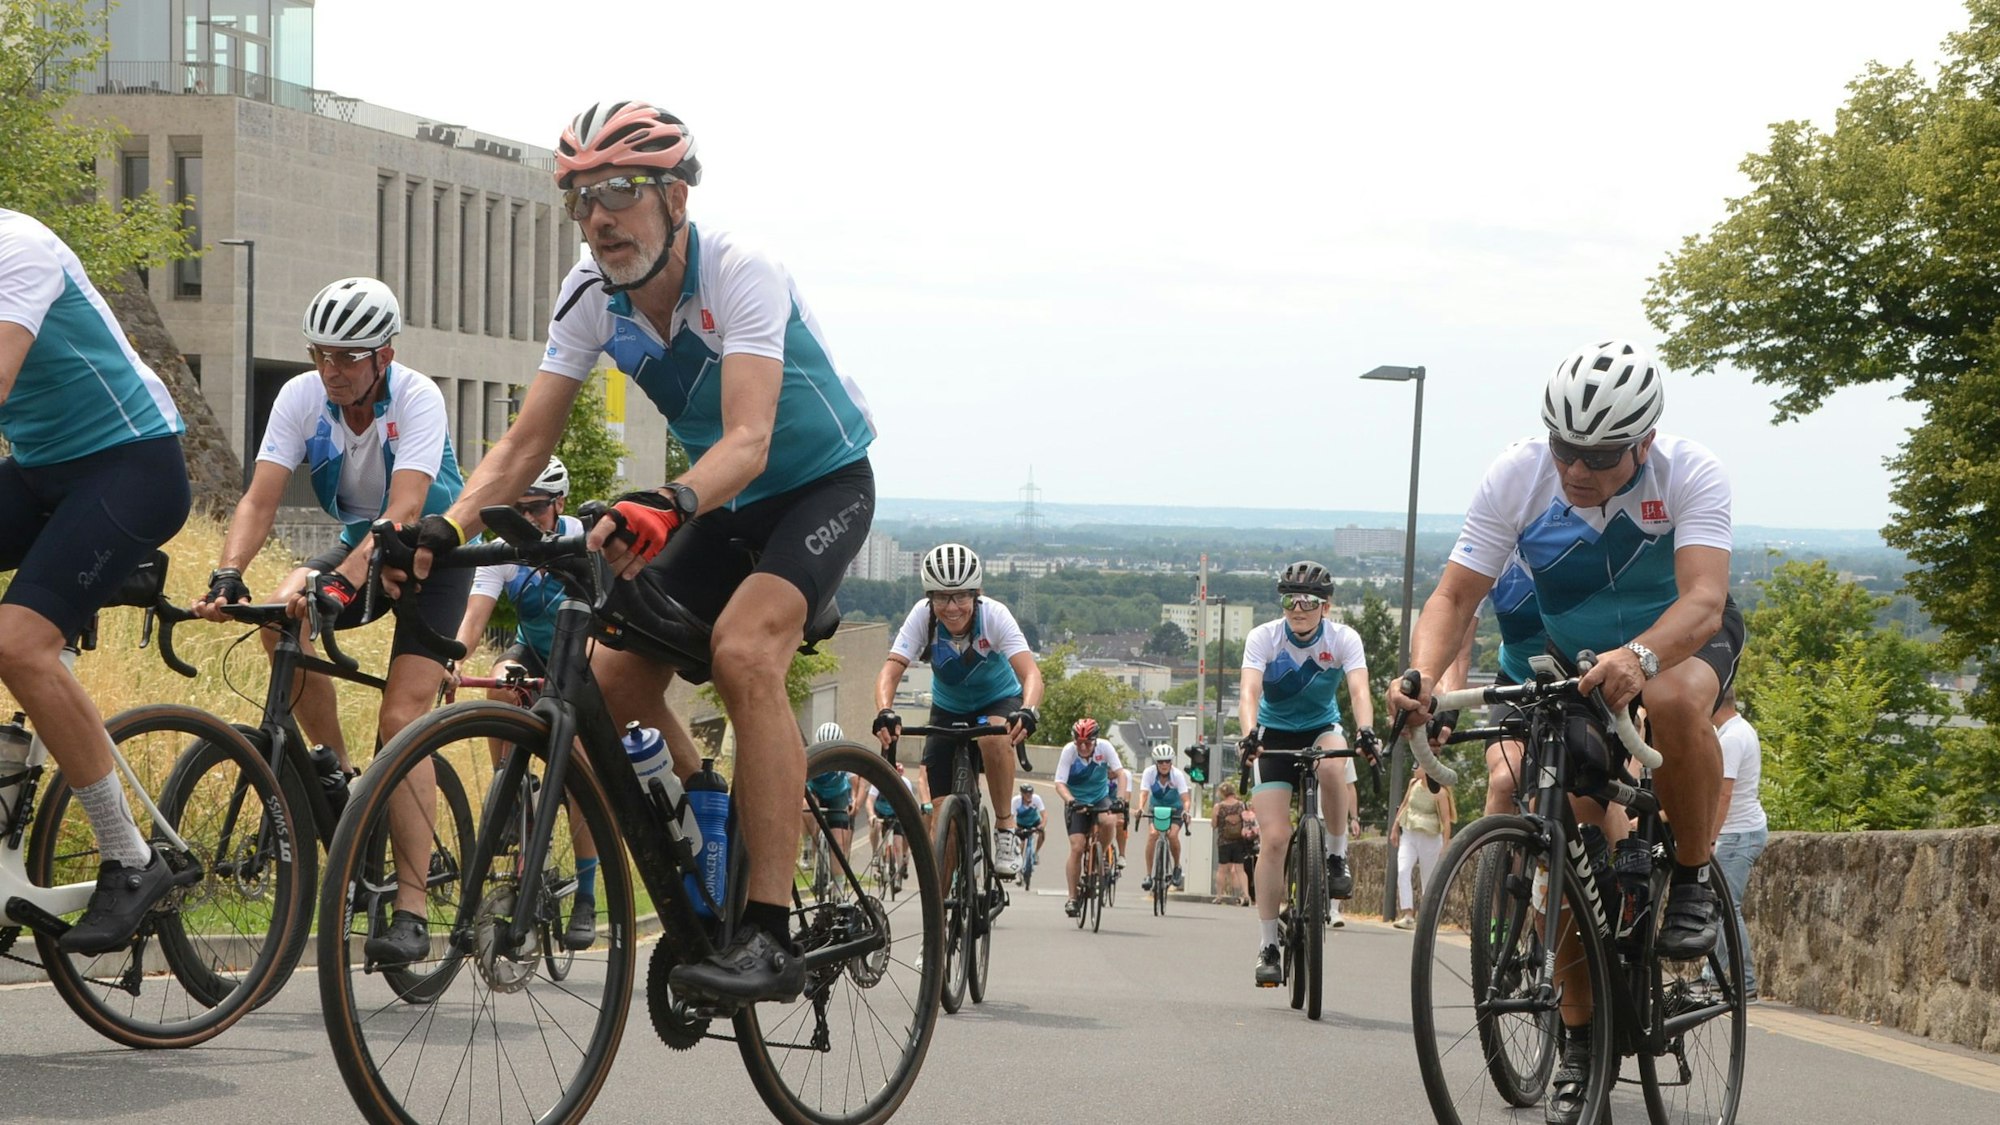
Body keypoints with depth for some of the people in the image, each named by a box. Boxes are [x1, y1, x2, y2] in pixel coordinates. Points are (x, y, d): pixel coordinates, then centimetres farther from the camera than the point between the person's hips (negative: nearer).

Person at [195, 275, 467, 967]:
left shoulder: (418, 400, -27)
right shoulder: (301, 397, -15)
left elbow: (403, 513, -38)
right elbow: (260, 500, -21)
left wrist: (341, 583, -53)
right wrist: (227, 577, -38)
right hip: (358, 543, 4)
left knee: (401, 719, -18)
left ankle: (412, 912, -19)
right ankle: (340, 776, -9)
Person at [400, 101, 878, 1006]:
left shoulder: (739, 273, -28)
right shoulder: (592, 295, -10)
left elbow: (748, 439, -41)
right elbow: (527, 441, -10)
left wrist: (668, 506, -60)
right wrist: (447, 529, -28)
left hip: (824, 483, -7)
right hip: (725, 503, 7)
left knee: (742, 650, -32)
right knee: (614, 682, -6)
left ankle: (770, 934, -31)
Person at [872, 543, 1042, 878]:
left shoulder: (994, 615, -29)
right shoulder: (922, 616, -25)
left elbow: (1030, 672, -40)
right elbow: (890, 670, -33)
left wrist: (1027, 712, -60)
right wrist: (885, 712, -54)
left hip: (999, 702, -2)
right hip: (948, 709, 2)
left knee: (994, 737, -38)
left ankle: (1005, 828, -21)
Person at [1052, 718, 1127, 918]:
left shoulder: (1104, 747, -17)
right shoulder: (1069, 751, -19)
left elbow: (1120, 772, -22)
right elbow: (1060, 783, -23)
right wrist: (1070, 801, -43)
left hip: (1100, 798, 1)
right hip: (1076, 802, -1)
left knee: (1107, 821, -33)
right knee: (1076, 848, -13)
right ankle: (1073, 897, -5)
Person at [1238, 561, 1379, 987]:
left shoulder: (1343, 639, -16)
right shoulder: (1263, 637, -18)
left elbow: (1359, 689, -30)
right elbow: (1250, 691, -31)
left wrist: (1365, 731, -50)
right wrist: (1249, 733, -51)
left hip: (1322, 728, 0)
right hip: (1274, 734, 0)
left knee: (1332, 765, -38)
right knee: (1275, 839, -13)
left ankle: (1336, 857, -14)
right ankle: (1267, 946, -5)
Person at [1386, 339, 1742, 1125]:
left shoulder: (1691, 476, -29)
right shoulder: (1516, 478, -23)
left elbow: (1703, 600, -42)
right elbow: (1455, 596, -25)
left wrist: (1639, 659, -63)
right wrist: (1422, 675, -46)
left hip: (1685, 641, -3)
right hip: (1576, 659, 3)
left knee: (1674, 701, -39)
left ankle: (1692, 878, -16)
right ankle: (1578, 1035, 10)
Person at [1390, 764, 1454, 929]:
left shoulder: (1439, 793, -13)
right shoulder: (1414, 784, 5)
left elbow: (1446, 821, -14)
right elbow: (1404, 805, 18)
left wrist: (1445, 846, -19)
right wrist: (1394, 829, 16)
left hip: (1429, 839, -5)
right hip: (1408, 835, 5)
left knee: (1429, 879, 4)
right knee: (1402, 871, -15)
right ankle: (1407, 916, -22)